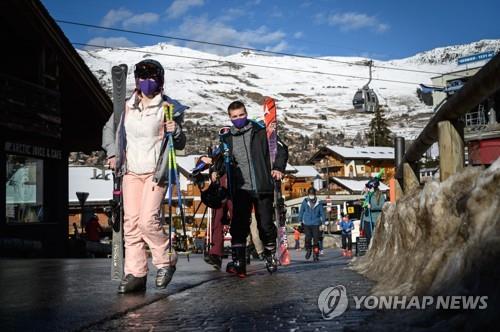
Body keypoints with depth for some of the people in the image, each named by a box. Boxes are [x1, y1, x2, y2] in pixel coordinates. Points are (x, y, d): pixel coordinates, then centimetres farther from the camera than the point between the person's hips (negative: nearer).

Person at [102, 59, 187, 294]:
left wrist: (176, 132, -19)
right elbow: (109, 129, 23)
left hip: (155, 172, -4)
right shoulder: (126, 106, 7)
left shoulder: (168, 108, -2)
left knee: (148, 220, -15)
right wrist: (112, 154, 10)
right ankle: (135, 274, 5)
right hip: (131, 171, 4)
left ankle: (166, 261, 8)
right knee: (131, 222, 0)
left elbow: (180, 145, 2)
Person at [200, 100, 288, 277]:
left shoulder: (261, 130, 4)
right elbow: (226, 163, 16)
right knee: (239, 225, -9)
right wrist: (213, 163, -5)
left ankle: (271, 256, 26)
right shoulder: (226, 138, 11)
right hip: (240, 189, 1)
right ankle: (238, 262, -10)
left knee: (265, 224, 4)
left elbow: (282, 148, 9)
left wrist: (278, 167, -5)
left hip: (262, 188, -1)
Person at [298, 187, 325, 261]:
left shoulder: (318, 203, -1)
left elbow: (322, 213, 8)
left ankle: (316, 255, 7)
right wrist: (300, 221, 11)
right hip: (306, 224, 0)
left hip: (316, 224, 0)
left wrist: (323, 222, 6)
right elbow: (301, 212, 10)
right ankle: (308, 250, 21)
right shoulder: (305, 202, -1)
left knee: (316, 240, -2)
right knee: (308, 238, -5)